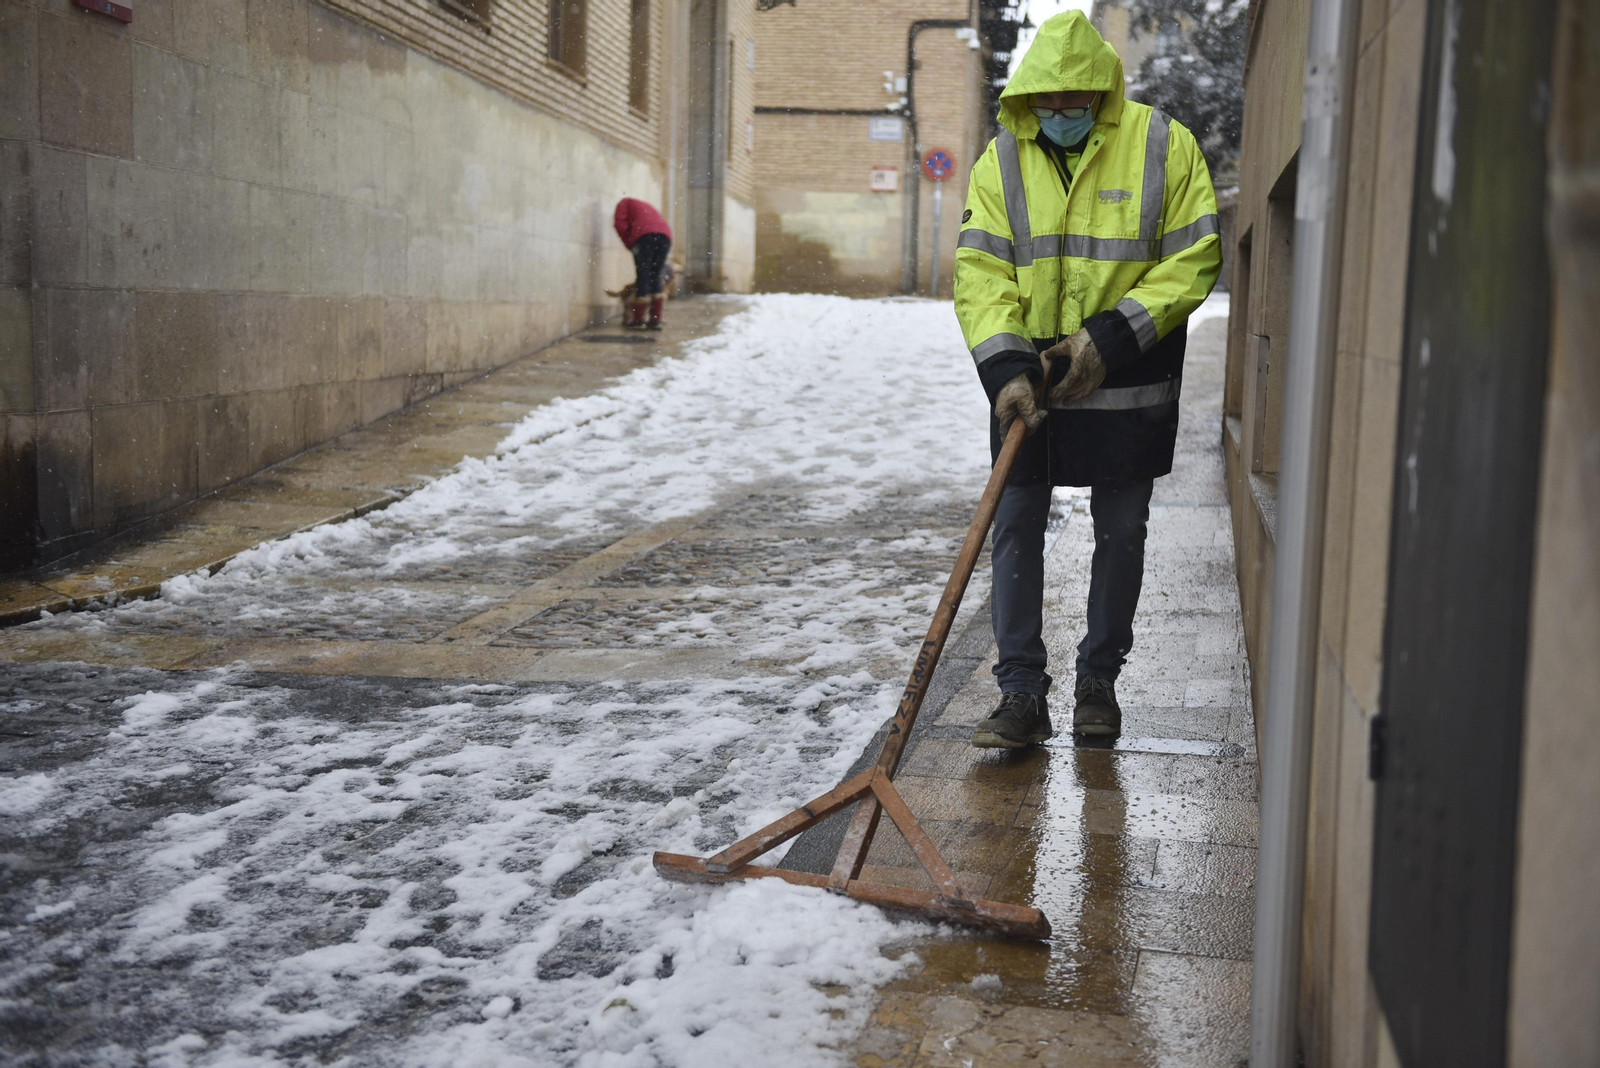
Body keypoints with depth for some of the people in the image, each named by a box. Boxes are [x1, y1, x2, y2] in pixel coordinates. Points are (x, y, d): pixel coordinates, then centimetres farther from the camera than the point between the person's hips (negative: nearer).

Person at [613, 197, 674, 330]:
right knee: (655, 277, 13)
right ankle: (655, 320, 9)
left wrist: (630, 245, 15)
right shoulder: (648, 209, 41)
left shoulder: (626, 202, 27)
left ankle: (638, 320, 4)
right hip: (664, 234, 5)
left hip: (644, 234, -5)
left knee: (642, 276, 1)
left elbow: (620, 223, 7)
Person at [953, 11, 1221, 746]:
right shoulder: (1003, 159, -1)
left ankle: (1099, 679, 24)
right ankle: (1022, 693, 7)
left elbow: (1193, 259, -7)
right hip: (1027, 379, 1)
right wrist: (1006, 369, -19)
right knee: (1016, 529, 0)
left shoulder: (1164, 147, -6)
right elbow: (981, 272, -5)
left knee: (1121, 534, 8)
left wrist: (1111, 338, -16)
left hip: (1127, 383, -1)